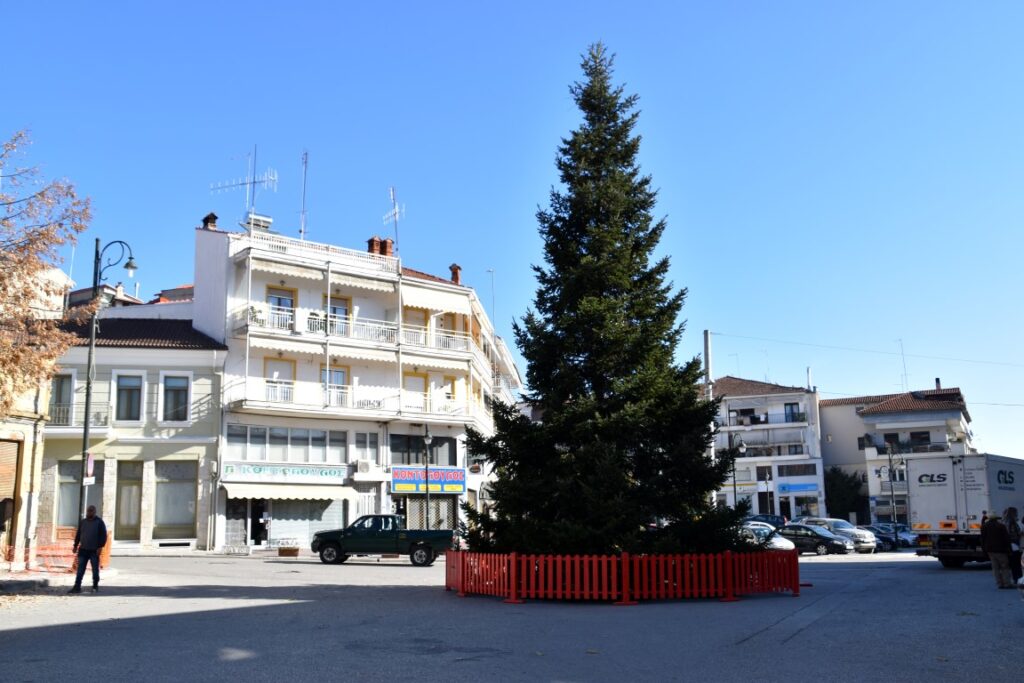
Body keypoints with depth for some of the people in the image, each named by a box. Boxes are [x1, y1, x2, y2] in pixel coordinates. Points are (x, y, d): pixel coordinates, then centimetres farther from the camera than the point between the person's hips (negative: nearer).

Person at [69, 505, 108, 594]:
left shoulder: (99, 522, -2)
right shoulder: (82, 522, 12)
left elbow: (103, 536, -6)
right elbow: (78, 534, 17)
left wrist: (100, 547, -13)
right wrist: (75, 545, 10)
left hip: (94, 550, -4)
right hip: (83, 550, 4)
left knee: (95, 569, 5)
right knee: (80, 570, 0)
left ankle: (95, 586, 15)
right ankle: (77, 587, 1)